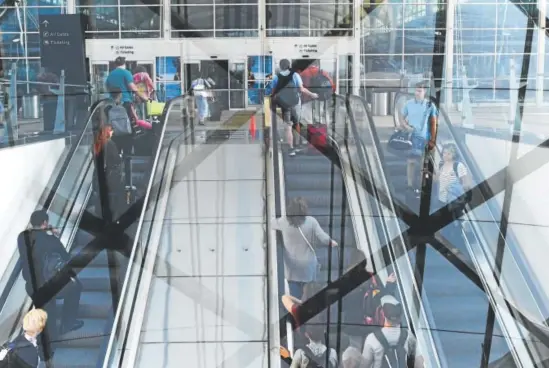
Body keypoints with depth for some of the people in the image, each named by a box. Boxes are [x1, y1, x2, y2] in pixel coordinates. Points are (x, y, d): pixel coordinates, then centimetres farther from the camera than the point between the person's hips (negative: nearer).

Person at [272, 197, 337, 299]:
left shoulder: (284, 222, -5)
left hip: (291, 268, 1)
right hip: (307, 266, -1)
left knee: (295, 297, 6)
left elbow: (273, 224, 17)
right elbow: (323, 238, -14)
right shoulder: (311, 221, -12)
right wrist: (331, 242, 8)